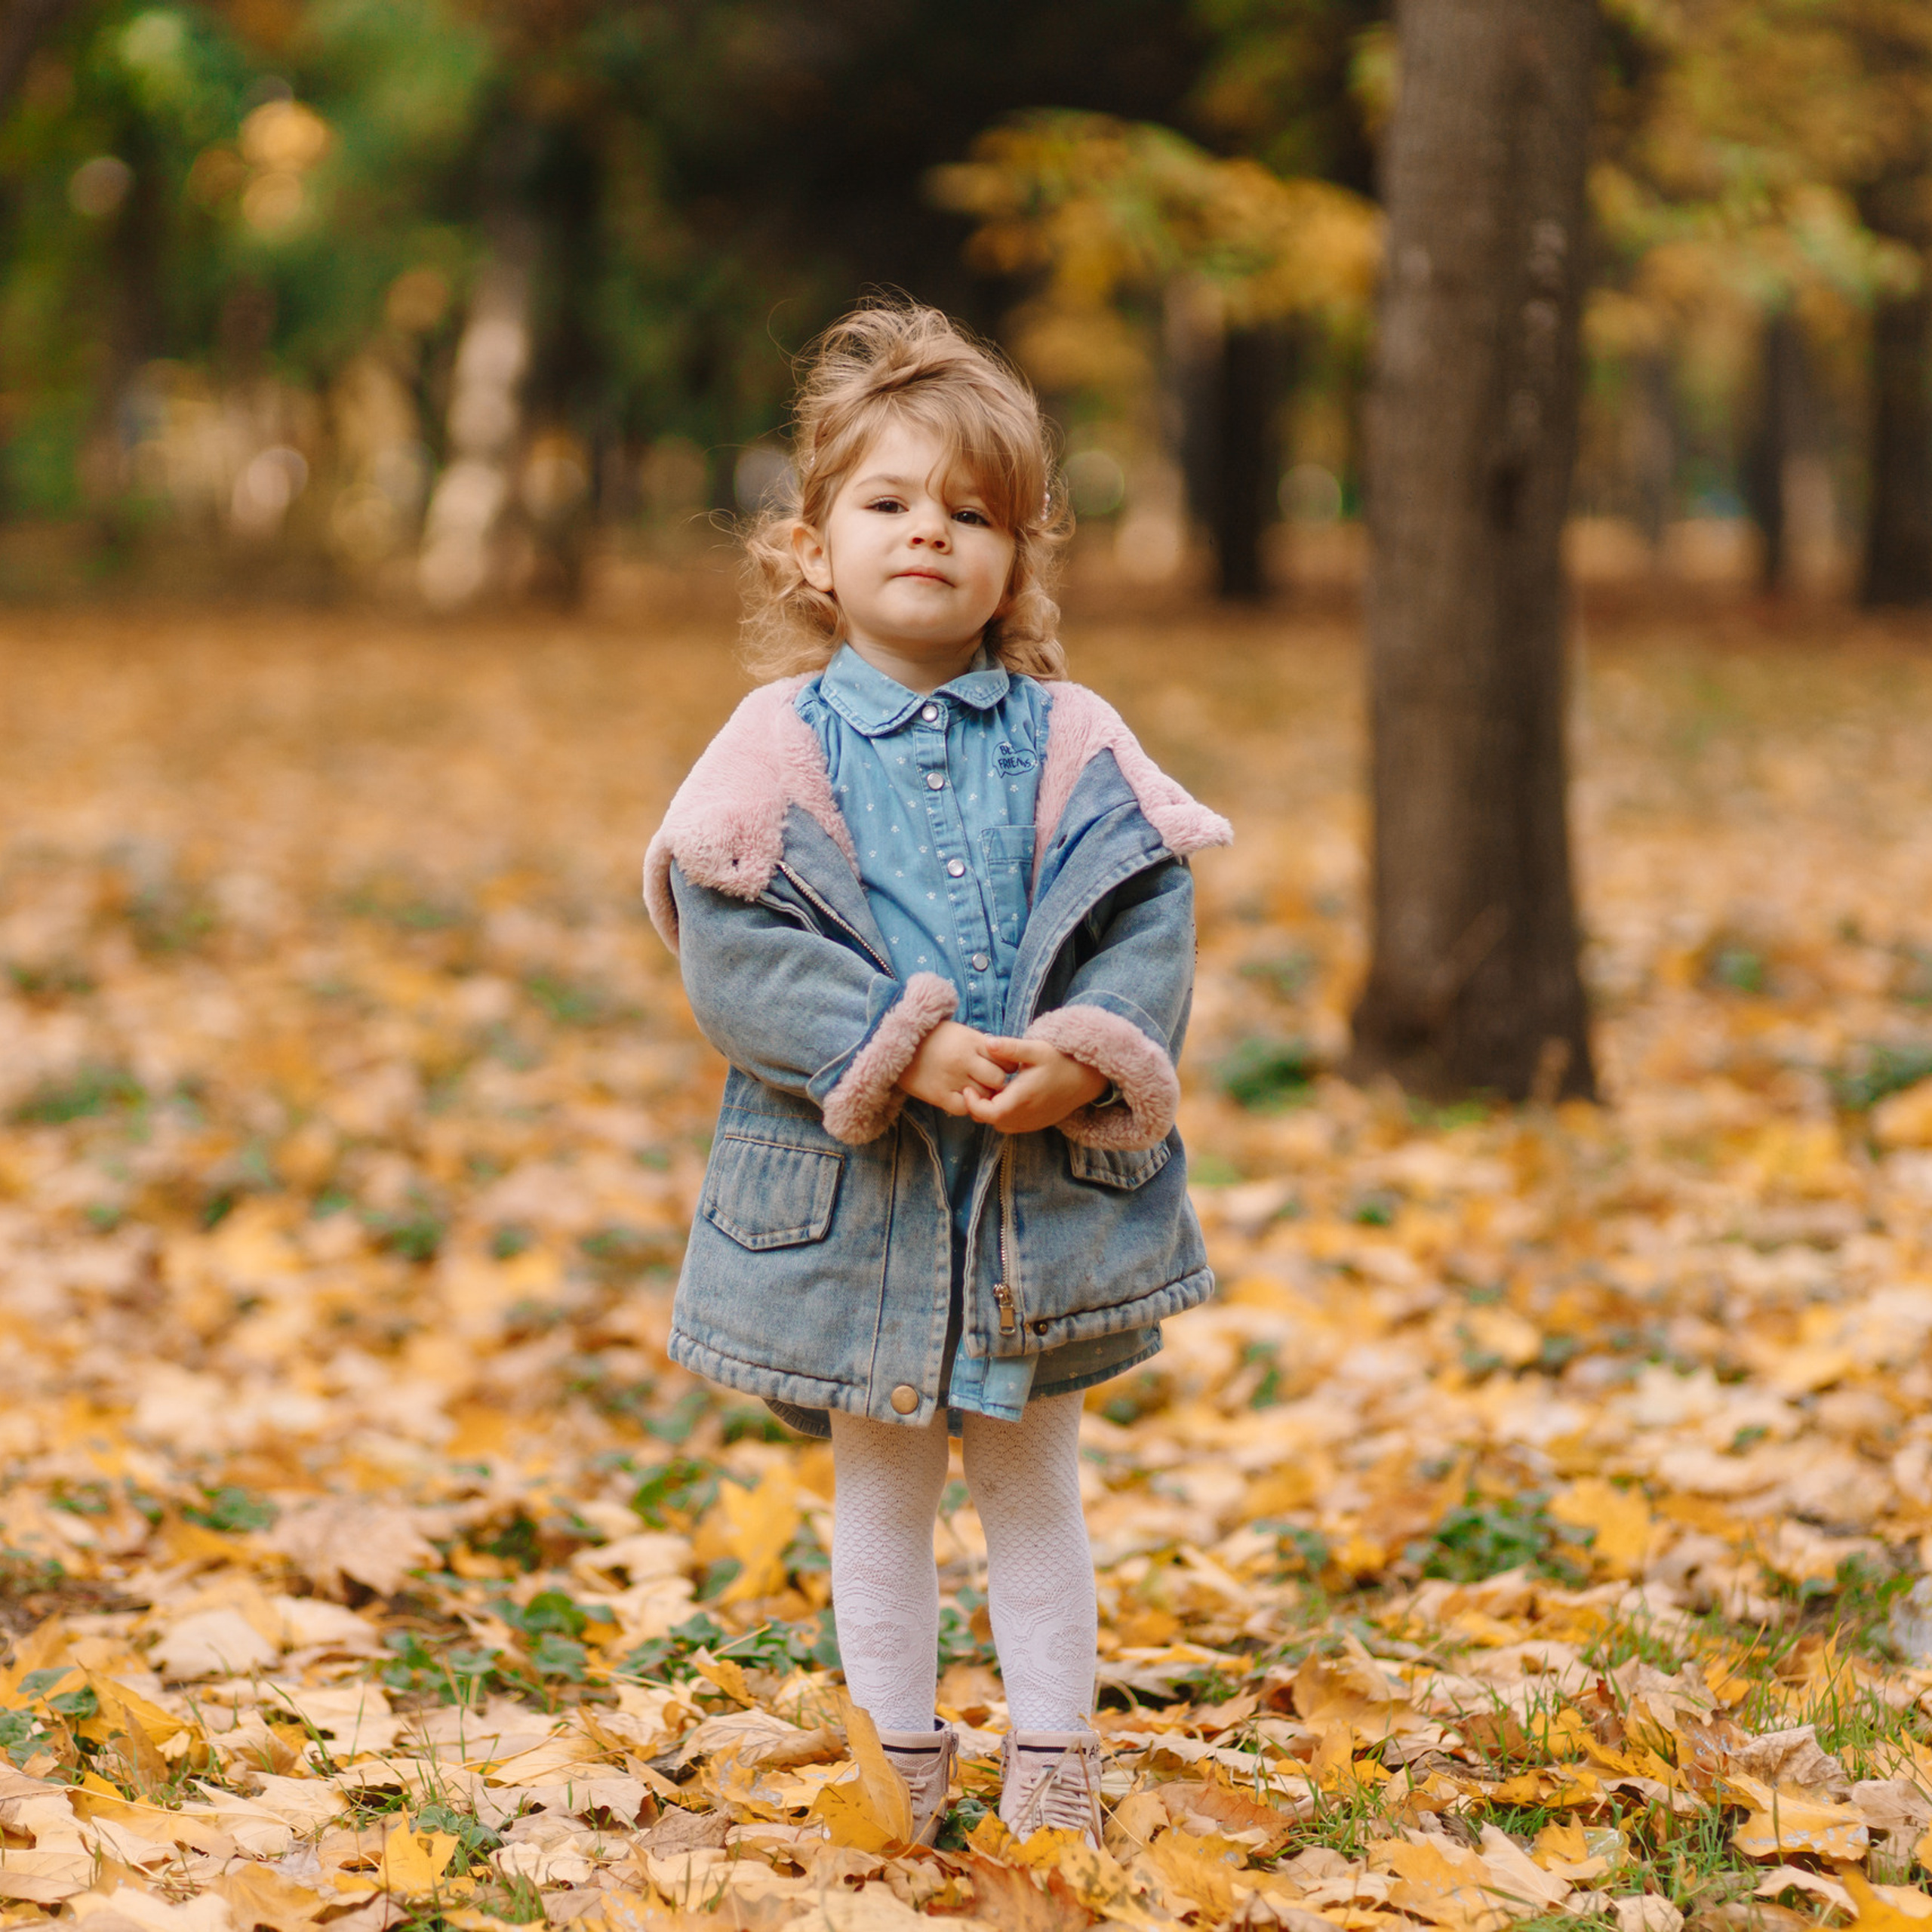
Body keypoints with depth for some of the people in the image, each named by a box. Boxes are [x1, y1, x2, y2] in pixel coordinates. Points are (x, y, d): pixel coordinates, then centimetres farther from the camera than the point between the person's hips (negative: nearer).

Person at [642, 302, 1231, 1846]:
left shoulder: (1074, 747, 2)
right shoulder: (781, 750, -4)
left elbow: (1150, 925, -2)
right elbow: (737, 952, -12)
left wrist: (1085, 1054, -20)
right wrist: (905, 1046, -22)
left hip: (1047, 1185, 1)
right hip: (854, 1189, -1)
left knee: (1034, 1479, 13)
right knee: (881, 1489, 12)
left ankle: (1055, 1756, 23)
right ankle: (898, 1759, 25)